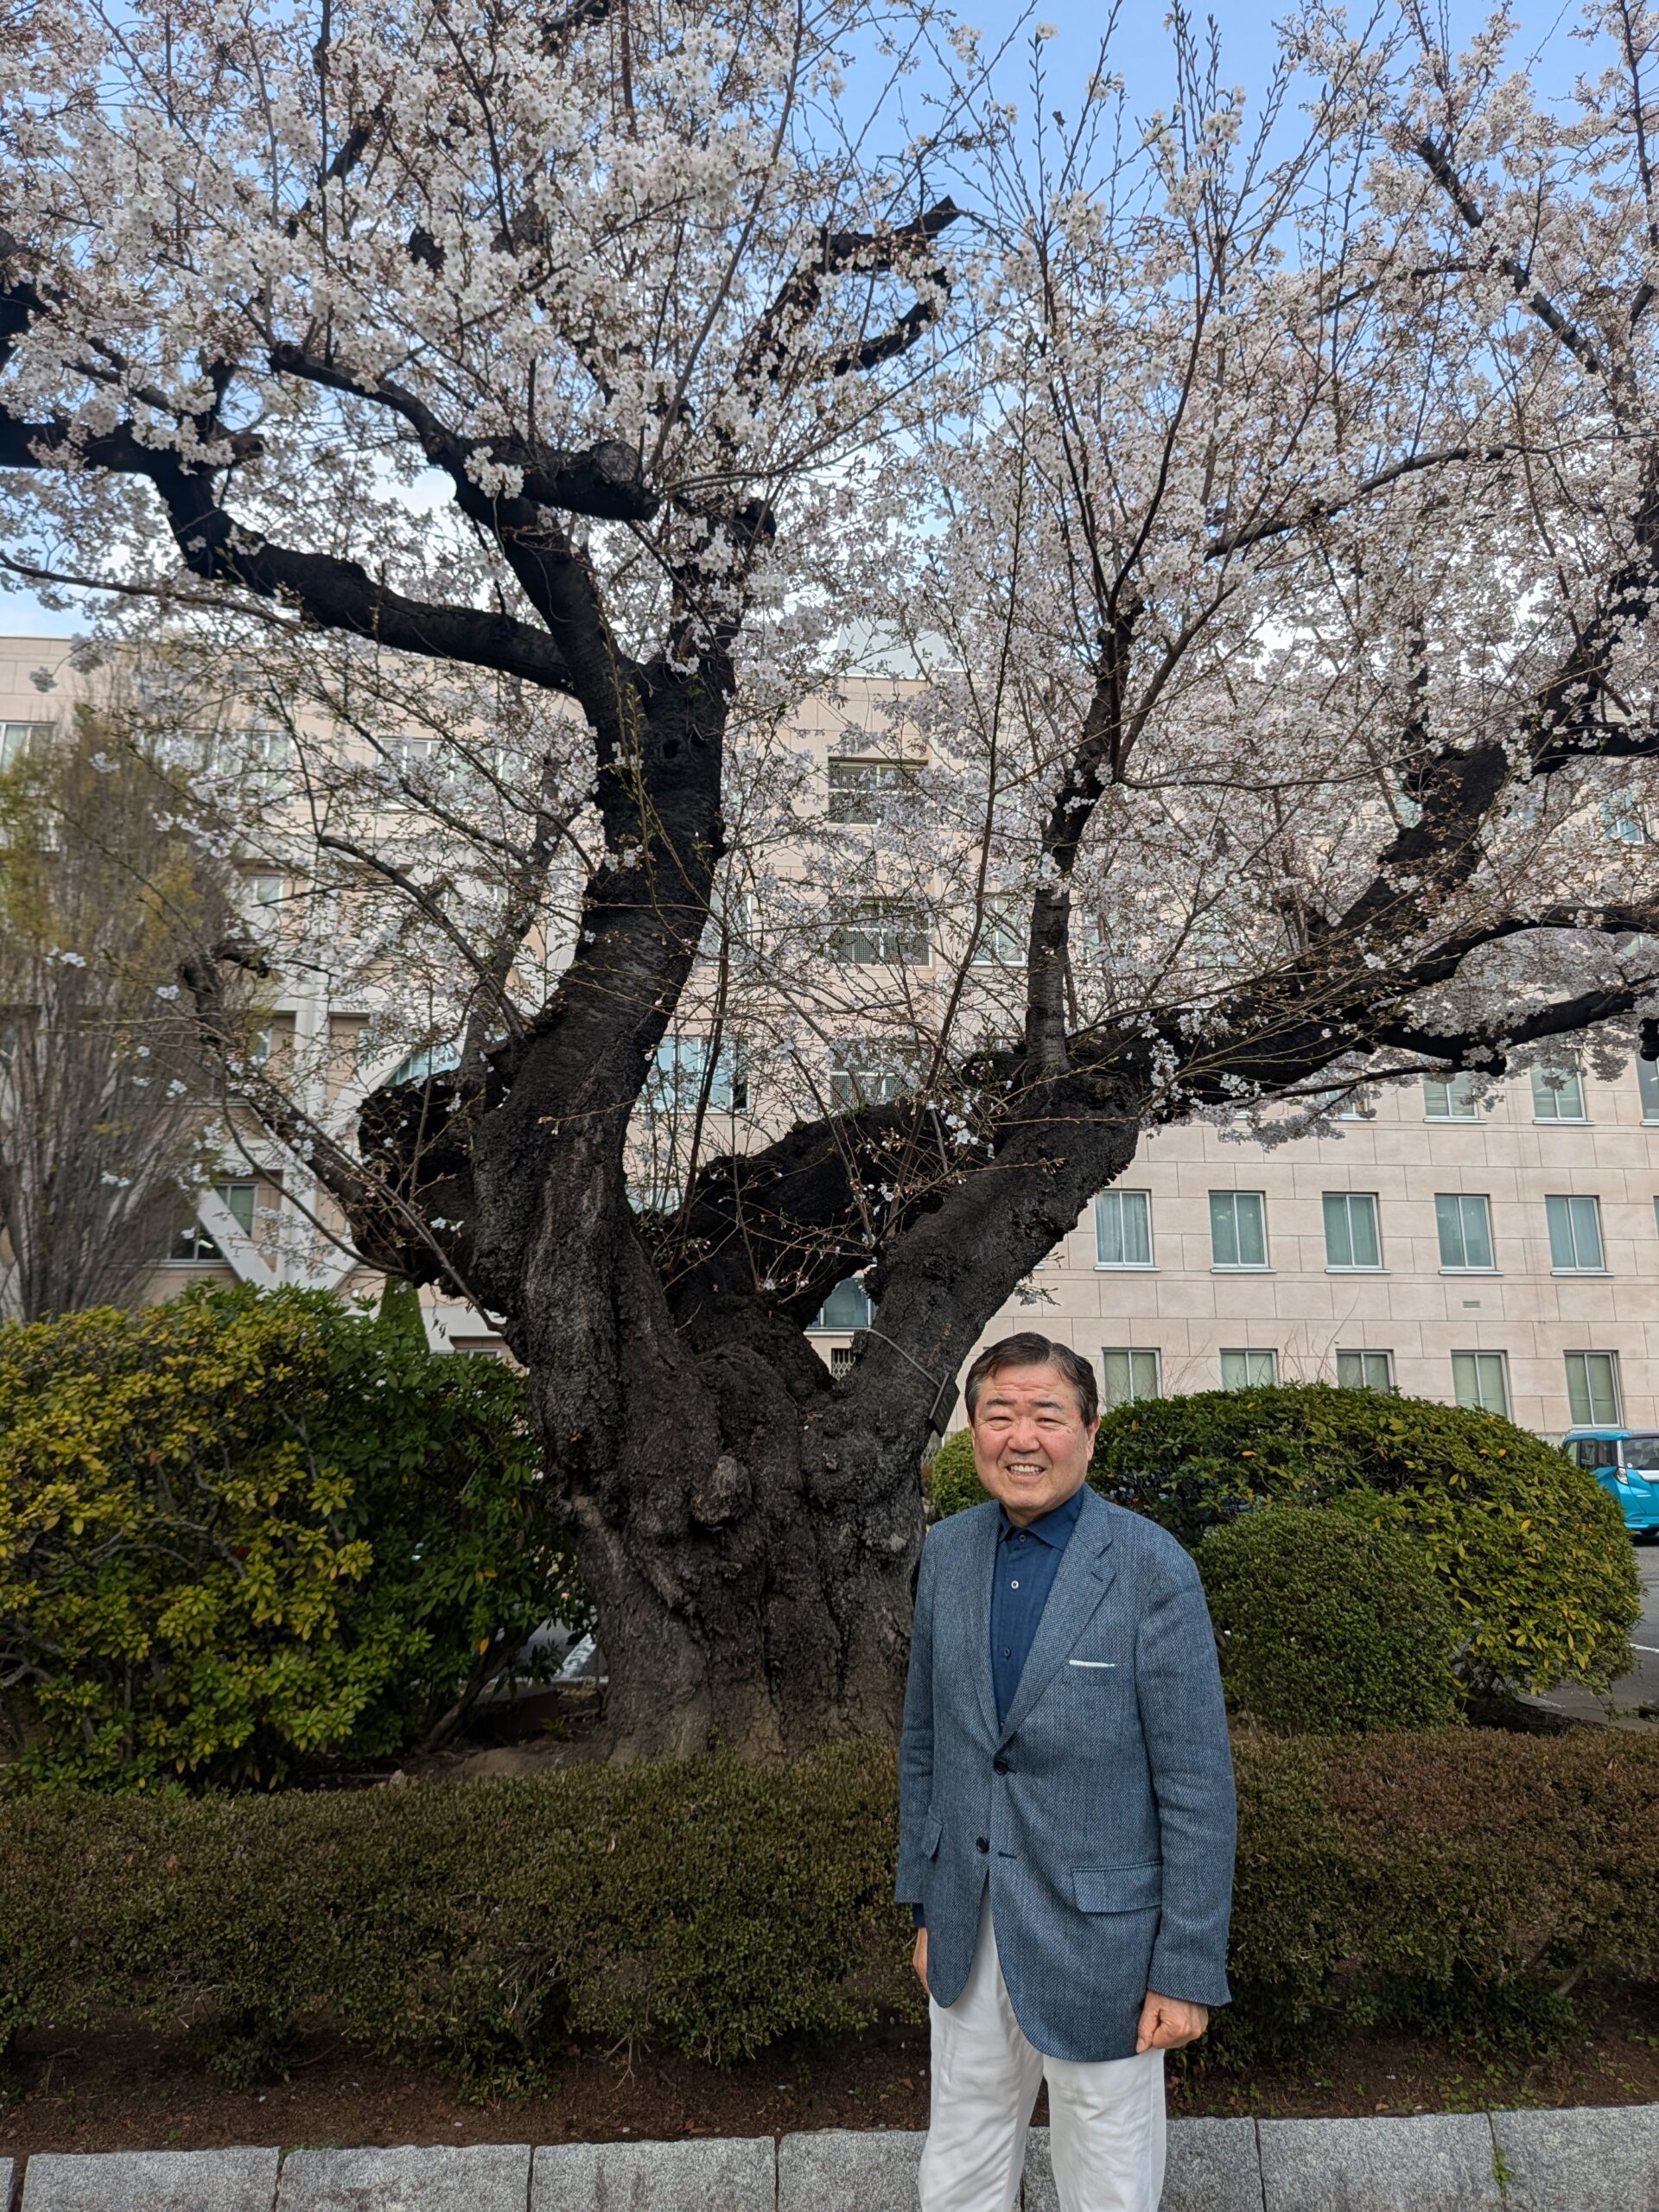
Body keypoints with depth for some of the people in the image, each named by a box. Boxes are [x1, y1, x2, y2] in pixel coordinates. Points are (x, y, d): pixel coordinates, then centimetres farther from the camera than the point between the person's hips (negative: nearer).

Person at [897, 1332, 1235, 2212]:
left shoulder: (1153, 1570, -17)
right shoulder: (947, 1551, -1)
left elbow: (1196, 1786, -13)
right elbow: (924, 1741, 8)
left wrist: (1188, 1971, -11)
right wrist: (926, 1906, 11)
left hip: (1096, 1941, -4)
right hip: (970, 1938, 5)